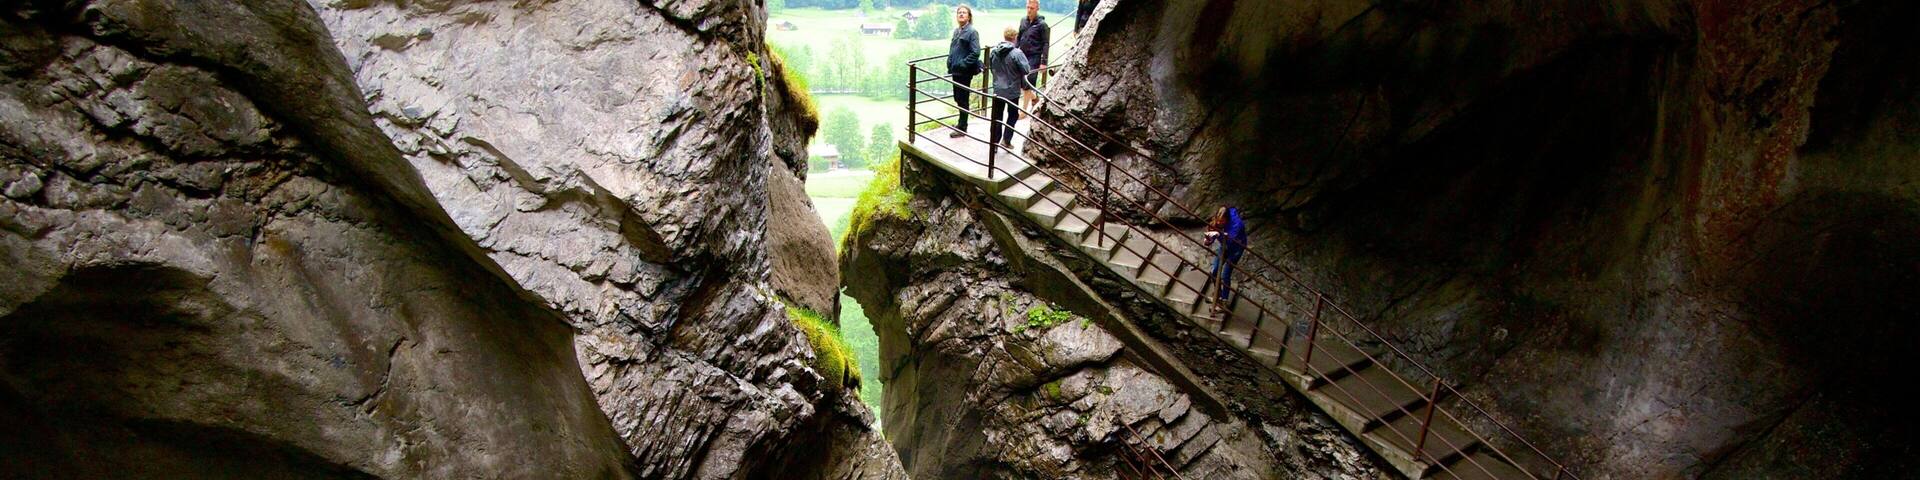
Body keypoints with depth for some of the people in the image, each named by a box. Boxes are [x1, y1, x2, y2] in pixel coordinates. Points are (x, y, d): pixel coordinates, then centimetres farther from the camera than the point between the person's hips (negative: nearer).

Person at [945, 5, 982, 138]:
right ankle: (961, 124, 31)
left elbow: (975, 53, -19)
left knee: (962, 100, 1)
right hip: (956, 71, 7)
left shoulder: (972, 32, -12)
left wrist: (962, 64, -20)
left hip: (965, 72, -7)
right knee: (958, 98, 16)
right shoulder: (956, 30, 10)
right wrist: (950, 64, 8)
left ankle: (962, 129, 11)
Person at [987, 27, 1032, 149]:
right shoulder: (1017, 53, -20)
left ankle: (994, 141, 14)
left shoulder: (993, 51, -3)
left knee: (997, 116, 13)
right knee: (1012, 115, 14)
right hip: (1012, 91, -4)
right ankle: (1006, 140, 10)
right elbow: (1027, 70, -18)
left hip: (997, 90, 4)